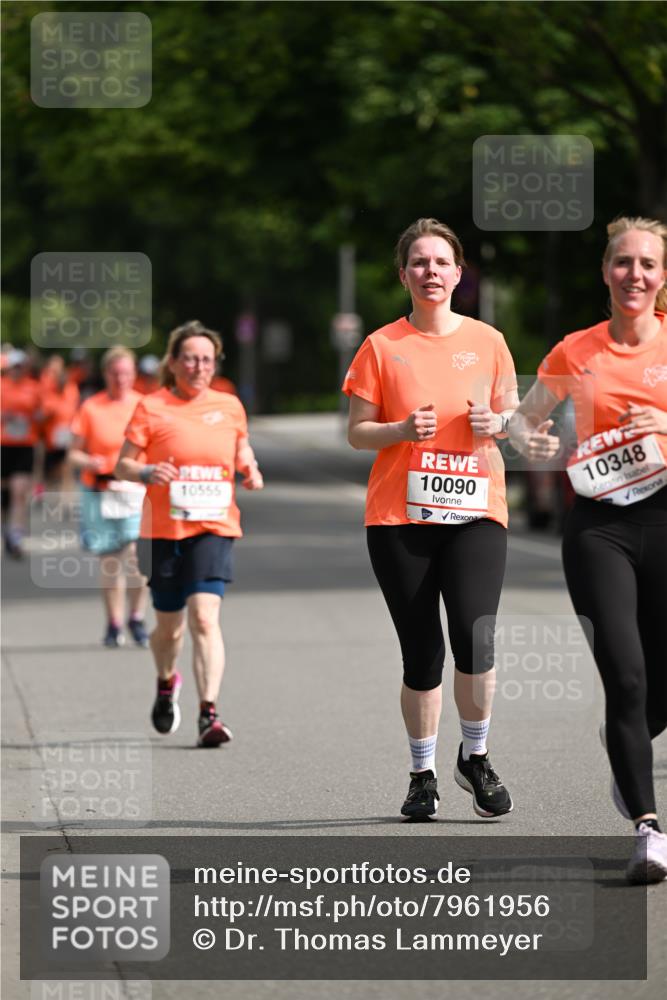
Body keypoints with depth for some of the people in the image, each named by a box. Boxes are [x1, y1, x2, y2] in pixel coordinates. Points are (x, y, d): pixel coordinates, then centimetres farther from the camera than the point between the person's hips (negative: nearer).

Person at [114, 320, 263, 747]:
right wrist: (147, 472, -21)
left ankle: (209, 713, -22)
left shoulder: (229, 406, 7)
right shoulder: (151, 408, -1)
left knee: (204, 616, -18)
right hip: (164, 530, 0)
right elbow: (123, 464, 0)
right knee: (169, 626, 11)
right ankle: (166, 683, 44)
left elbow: (242, 446, 25)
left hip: (214, 526, 0)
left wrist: (251, 468, 3)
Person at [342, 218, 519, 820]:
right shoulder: (382, 346, 4)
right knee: (421, 653, 1)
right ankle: (423, 775, 17)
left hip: (475, 511, 0)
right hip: (399, 516, 0)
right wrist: (403, 429, -14)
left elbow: (515, 415, 16)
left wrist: (497, 421, -6)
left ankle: (476, 757, 6)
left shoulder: (487, 341, 8)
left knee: (475, 640, -16)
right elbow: (357, 432, 5)